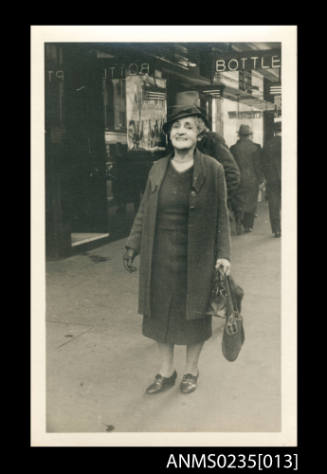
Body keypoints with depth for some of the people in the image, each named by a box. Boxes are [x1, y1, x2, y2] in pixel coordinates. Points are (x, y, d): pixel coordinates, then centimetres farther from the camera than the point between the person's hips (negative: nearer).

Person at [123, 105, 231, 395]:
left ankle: (191, 370, 32)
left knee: (194, 313, 10)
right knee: (160, 313, 12)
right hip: (160, 256, 4)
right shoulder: (158, 169, 4)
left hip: (196, 257, -3)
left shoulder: (212, 169, -6)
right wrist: (133, 246, 7)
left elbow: (221, 215, -3)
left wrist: (223, 254, -8)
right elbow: (144, 212, 10)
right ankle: (166, 371, 31)